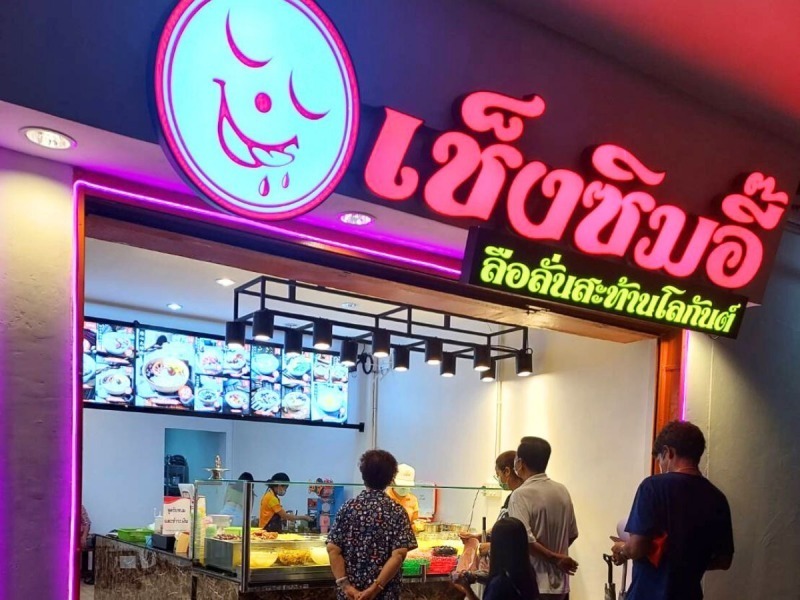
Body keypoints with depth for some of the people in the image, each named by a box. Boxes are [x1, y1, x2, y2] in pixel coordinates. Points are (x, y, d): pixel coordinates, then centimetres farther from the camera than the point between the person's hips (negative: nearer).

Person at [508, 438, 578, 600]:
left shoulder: (521, 495, -15)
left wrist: (554, 558, -13)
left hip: (533, 585, -7)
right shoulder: (562, 491, 7)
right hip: (559, 583, 7)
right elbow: (572, 534, 14)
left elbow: (524, 539, -24)